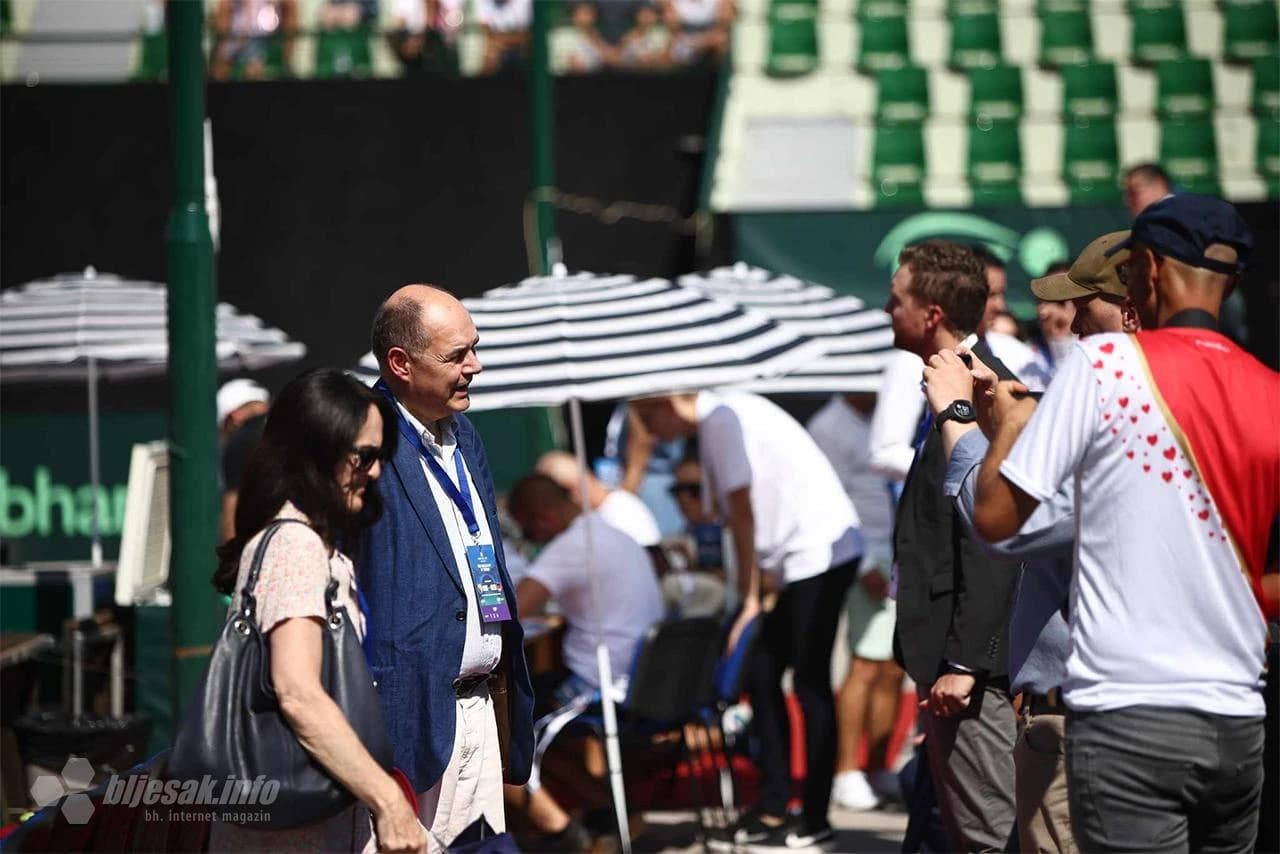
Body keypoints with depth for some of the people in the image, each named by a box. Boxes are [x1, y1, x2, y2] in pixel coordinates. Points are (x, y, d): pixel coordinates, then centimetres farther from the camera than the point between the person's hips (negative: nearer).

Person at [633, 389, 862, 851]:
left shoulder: (723, 420, -16)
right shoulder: (713, 422, 13)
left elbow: (743, 513, -15)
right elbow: (735, 515, 12)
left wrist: (750, 597, -11)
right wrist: (752, 593, 8)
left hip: (819, 548, -10)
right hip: (796, 559, 10)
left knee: (810, 682, -7)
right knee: (761, 674, 10)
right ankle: (772, 809, 14)